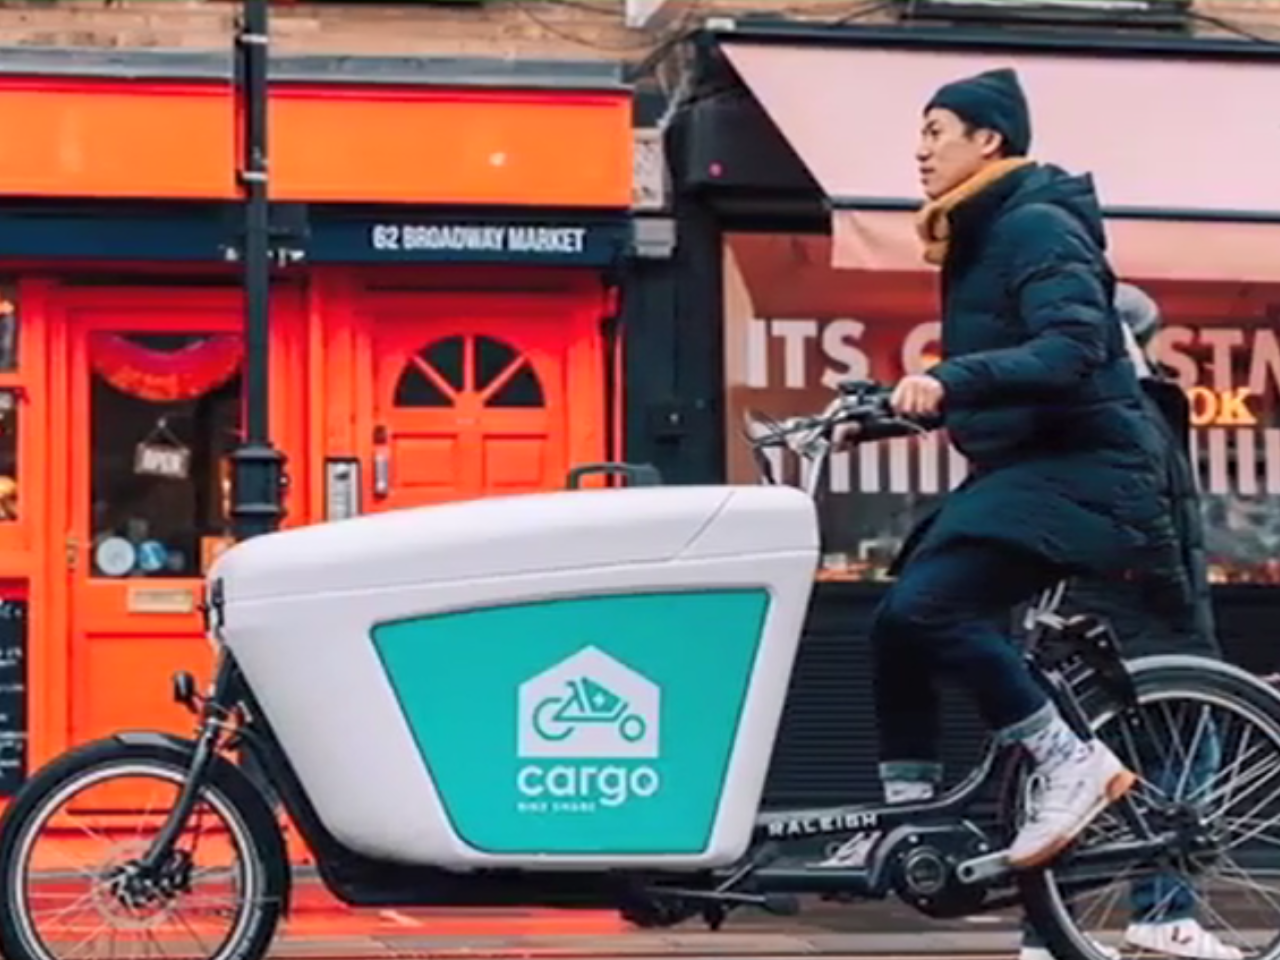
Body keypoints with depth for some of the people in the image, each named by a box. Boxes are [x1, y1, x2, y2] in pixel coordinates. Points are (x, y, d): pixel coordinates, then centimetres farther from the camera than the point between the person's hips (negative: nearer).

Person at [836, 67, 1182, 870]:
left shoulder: (1038, 226, -12)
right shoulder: (981, 238, 18)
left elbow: (1072, 349, -27)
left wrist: (950, 380, -36)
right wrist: (887, 411, 17)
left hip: (1082, 467, -10)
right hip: (1020, 467, 10)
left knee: (925, 605, -24)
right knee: (897, 623, 4)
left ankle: (1073, 762, -18)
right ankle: (910, 809, 9)